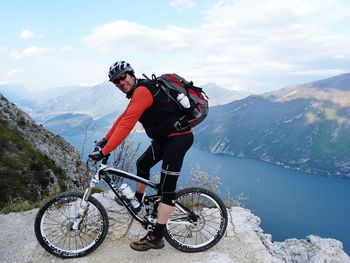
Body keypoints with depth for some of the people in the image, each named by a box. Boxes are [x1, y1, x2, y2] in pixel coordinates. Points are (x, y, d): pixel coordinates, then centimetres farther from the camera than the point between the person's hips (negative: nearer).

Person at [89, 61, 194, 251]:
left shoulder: (142, 90, -19)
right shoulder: (137, 93, 13)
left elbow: (126, 125, -26)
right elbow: (122, 118, 19)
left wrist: (104, 152, -25)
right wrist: (105, 139, 18)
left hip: (178, 137, -10)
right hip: (165, 137, 10)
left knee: (167, 187, -8)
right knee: (142, 164, 23)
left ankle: (156, 237, -1)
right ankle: (138, 200, 44)